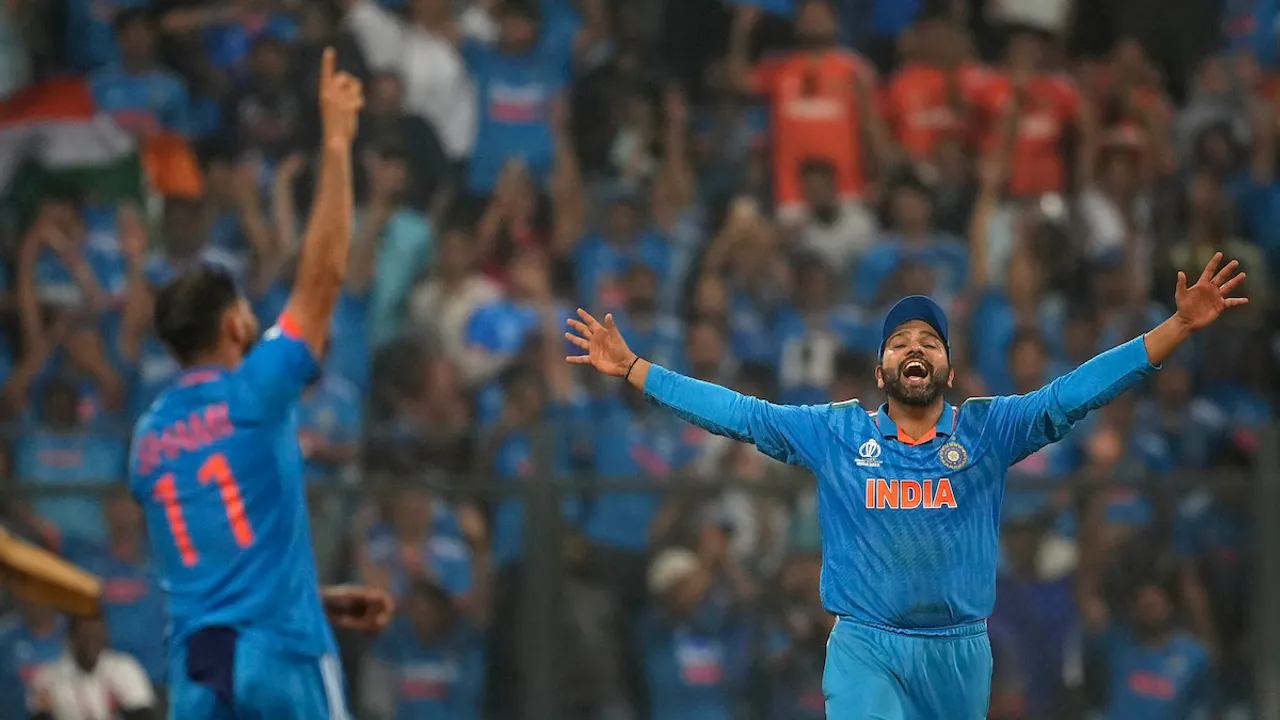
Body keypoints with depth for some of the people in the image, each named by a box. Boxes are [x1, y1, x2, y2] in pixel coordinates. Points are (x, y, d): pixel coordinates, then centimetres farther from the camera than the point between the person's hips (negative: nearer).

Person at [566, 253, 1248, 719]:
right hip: (865, 649, -1)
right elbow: (738, 413, 8)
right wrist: (632, 369, 6)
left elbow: (1074, 393, -3)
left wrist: (1180, 326, -12)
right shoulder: (836, 432, 5)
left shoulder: (986, 430, 3)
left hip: (958, 651, 1)